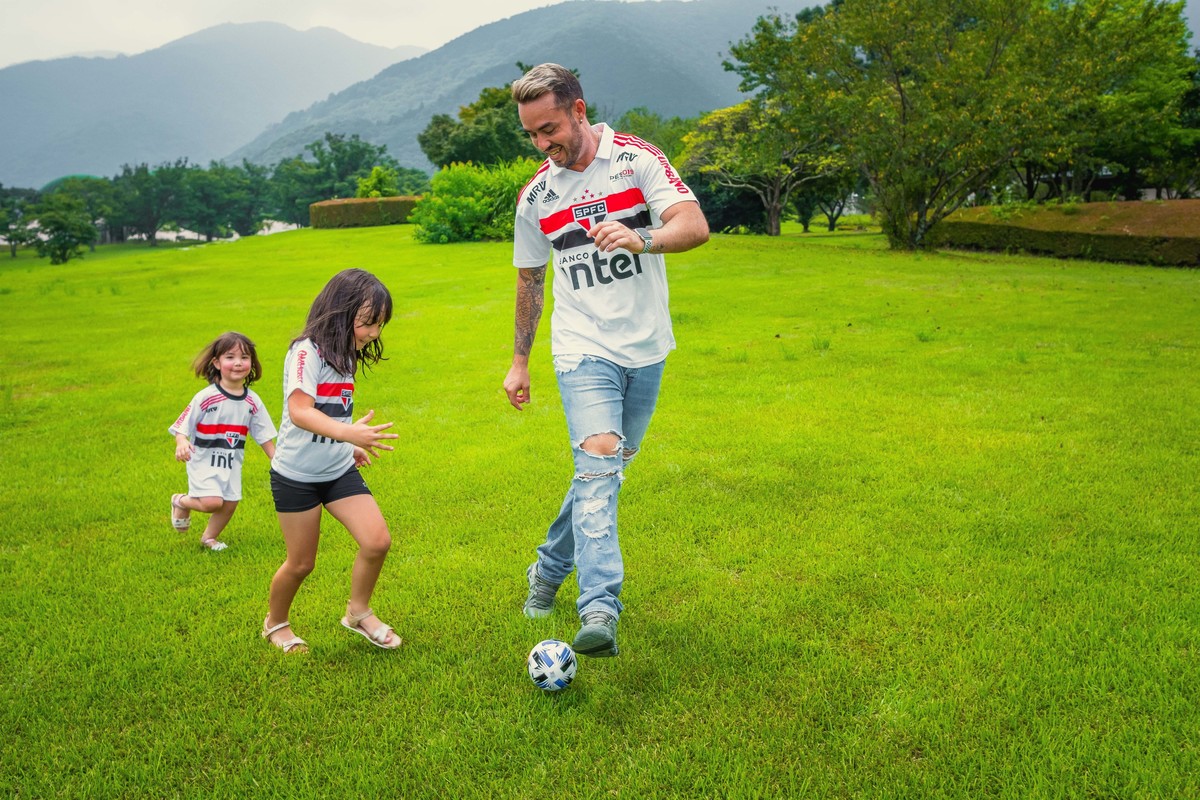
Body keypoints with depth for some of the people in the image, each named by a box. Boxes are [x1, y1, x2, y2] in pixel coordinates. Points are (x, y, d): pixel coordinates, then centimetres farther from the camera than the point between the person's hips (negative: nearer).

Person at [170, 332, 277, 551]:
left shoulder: (252, 401, -4)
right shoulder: (206, 397, -16)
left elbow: (264, 436, 5)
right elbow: (182, 426, -13)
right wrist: (181, 443, -33)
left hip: (232, 463, 5)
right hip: (204, 460, -5)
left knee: (230, 504, 10)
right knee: (212, 502, -17)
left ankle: (209, 537, 39)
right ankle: (181, 502, 17)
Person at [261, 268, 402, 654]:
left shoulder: (345, 354, 5)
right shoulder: (307, 351, -20)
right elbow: (299, 410, -34)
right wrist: (348, 432, -47)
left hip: (340, 470, 6)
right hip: (297, 475, -6)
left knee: (378, 541, -7)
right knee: (301, 563, 7)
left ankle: (359, 613, 17)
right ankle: (275, 623, 36)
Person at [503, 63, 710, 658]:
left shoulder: (637, 159, -3)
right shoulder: (535, 196, 5)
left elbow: (695, 227, -14)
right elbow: (529, 279, 15)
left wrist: (640, 238, -35)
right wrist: (519, 362, 17)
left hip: (646, 347, 1)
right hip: (583, 348, 0)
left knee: (606, 469, 10)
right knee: (599, 459, -20)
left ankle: (550, 568, 32)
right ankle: (599, 611, -25)